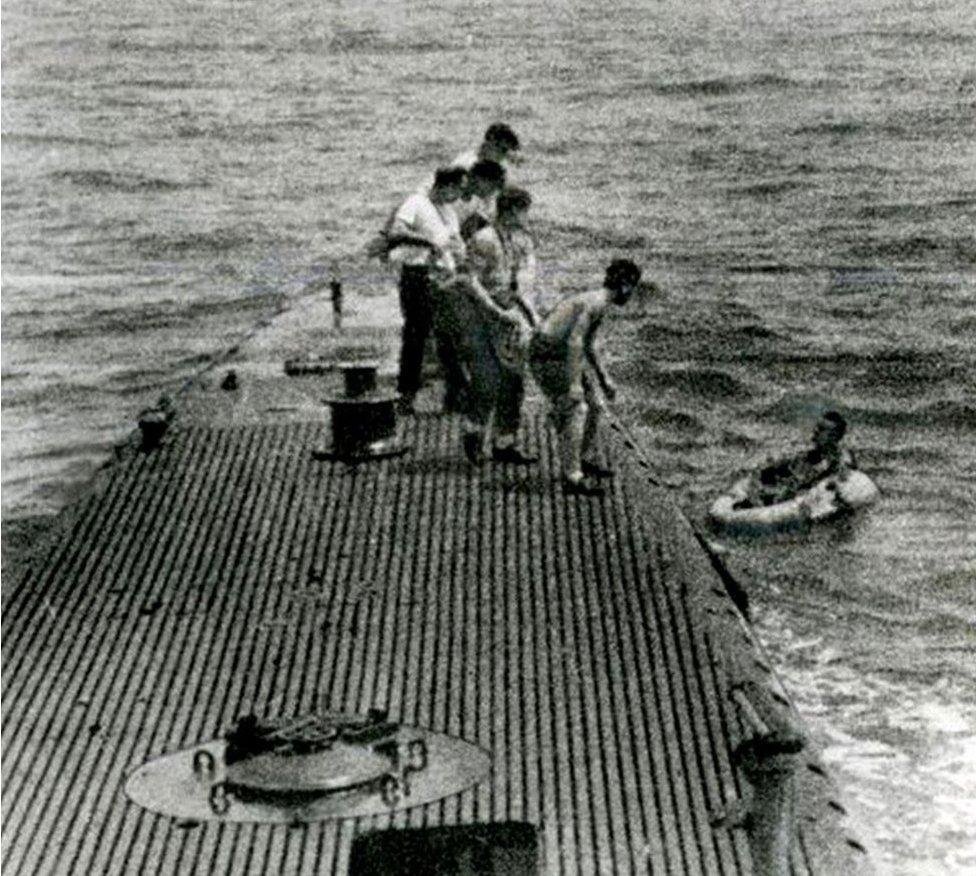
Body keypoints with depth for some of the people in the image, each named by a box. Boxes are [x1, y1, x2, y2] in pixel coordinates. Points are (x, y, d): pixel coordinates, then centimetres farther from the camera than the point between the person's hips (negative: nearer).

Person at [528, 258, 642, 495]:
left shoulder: (595, 301, 14)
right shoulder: (598, 303, -18)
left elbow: (587, 346, 25)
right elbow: (575, 341, -26)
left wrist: (604, 380, 25)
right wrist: (575, 383, -26)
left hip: (562, 356, 10)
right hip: (549, 358, -10)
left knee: (591, 408, 15)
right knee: (573, 413, -14)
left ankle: (579, 461, 31)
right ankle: (572, 478, -15)